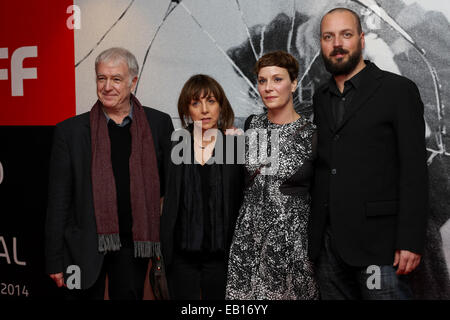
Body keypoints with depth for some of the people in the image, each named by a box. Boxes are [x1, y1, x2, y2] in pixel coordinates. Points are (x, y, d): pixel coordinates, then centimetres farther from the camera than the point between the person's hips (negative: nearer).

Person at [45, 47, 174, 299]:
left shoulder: (158, 124, 2)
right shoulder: (71, 130, 0)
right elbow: (58, 200, 1)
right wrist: (55, 259, -1)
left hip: (134, 243, 1)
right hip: (85, 246, -1)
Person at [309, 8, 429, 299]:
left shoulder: (398, 90, -1)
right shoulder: (320, 98, 16)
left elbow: (414, 171, -7)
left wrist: (410, 241, -14)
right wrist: (315, 237, 9)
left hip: (377, 242, -5)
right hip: (329, 244, 5)